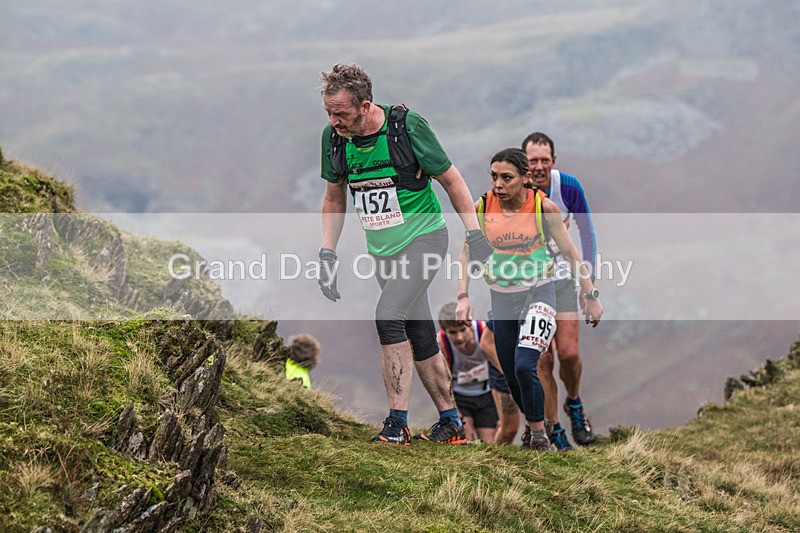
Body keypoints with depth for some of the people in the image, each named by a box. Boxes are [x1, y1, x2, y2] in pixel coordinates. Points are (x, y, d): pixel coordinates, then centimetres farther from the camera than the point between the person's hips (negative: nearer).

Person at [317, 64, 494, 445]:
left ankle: (397, 424, -21)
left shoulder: (407, 127, -18)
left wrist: (475, 234, -8)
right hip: (382, 250, 6)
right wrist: (327, 255, 4)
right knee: (419, 338, 9)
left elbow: (451, 180, -7)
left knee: (389, 316, -23)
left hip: (423, 238, -6)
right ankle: (450, 422, 22)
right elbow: (334, 199, 11)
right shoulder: (333, 138, -4)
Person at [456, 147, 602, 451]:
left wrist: (590, 295, 1)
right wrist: (463, 296, -4)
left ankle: (539, 436, -5)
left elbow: (570, 253, -2)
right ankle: (531, 422, 40)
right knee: (511, 375, 10)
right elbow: (467, 252, 6)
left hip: (538, 293, -4)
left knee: (525, 366, -22)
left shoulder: (543, 207, -13)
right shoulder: (481, 208, -7)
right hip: (501, 298, 4)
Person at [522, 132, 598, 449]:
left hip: (561, 277, 1)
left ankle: (574, 404, 24)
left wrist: (589, 278, 3)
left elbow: (586, 232, 2)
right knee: (542, 360, -6)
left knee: (568, 353, -7)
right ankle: (552, 428, 8)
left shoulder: (568, 187, -13)